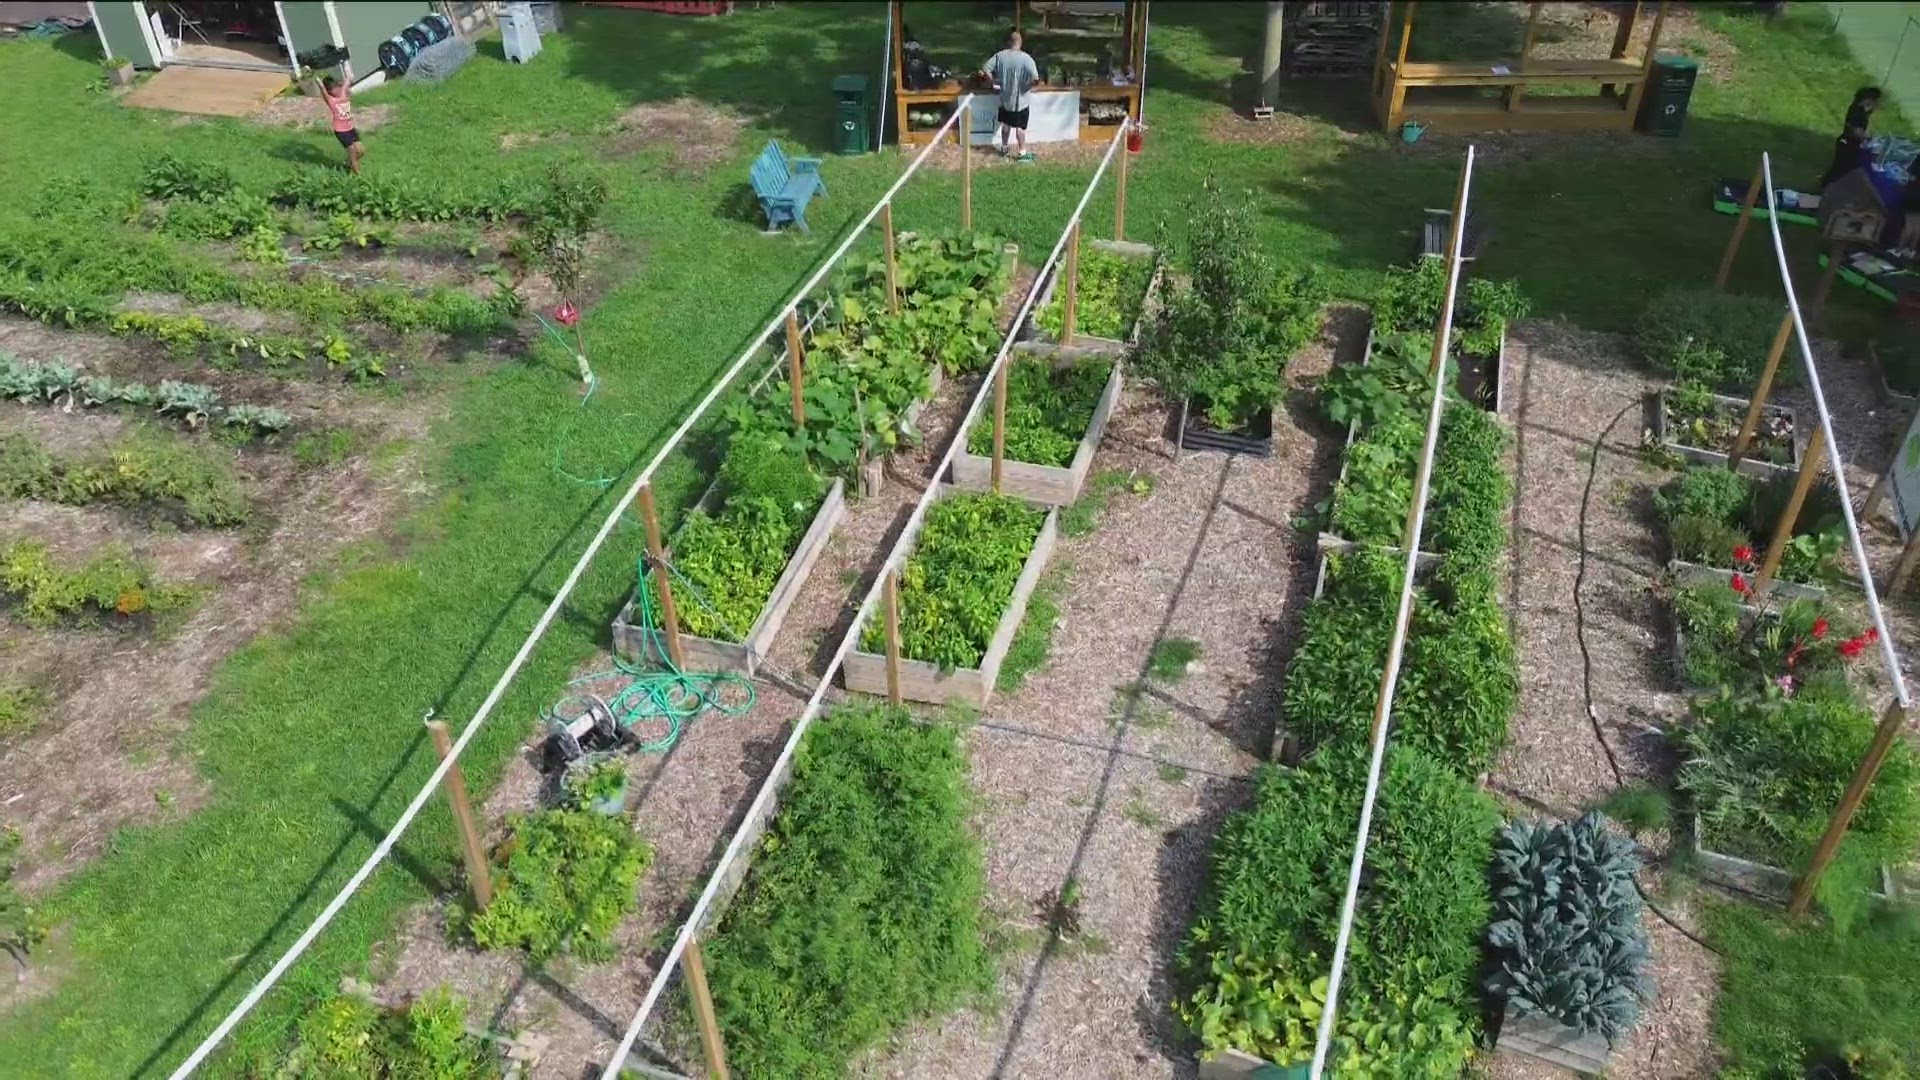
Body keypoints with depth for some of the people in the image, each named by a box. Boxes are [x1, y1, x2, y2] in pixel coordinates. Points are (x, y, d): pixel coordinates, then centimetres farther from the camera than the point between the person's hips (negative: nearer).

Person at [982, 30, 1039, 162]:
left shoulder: (1000, 56, -8)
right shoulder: (1025, 58, -19)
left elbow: (985, 70, -8)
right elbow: (1035, 79, -26)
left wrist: (995, 80, 6)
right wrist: (1027, 86, -7)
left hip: (1005, 98, 4)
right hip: (1019, 99, -4)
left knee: (1006, 124, 21)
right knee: (1020, 127, 7)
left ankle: (1004, 148, 34)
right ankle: (1023, 153, 15)